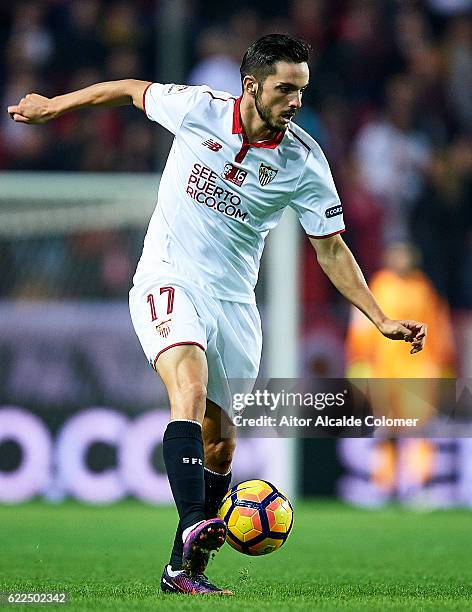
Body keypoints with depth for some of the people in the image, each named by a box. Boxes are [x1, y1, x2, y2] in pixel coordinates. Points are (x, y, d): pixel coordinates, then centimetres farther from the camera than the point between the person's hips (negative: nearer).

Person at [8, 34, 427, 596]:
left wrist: (382, 320, -6)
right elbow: (131, 89, 8)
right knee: (192, 389, -30)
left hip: (234, 302, 3)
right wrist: (51, 106, 19)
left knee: (219, 444, 3)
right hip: (168, 280, -3)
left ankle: (183, 570, 16)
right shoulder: (195, 109, -10)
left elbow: (331, 250, 1)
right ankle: (193, 526, -46)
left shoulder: (305, 163, -7)